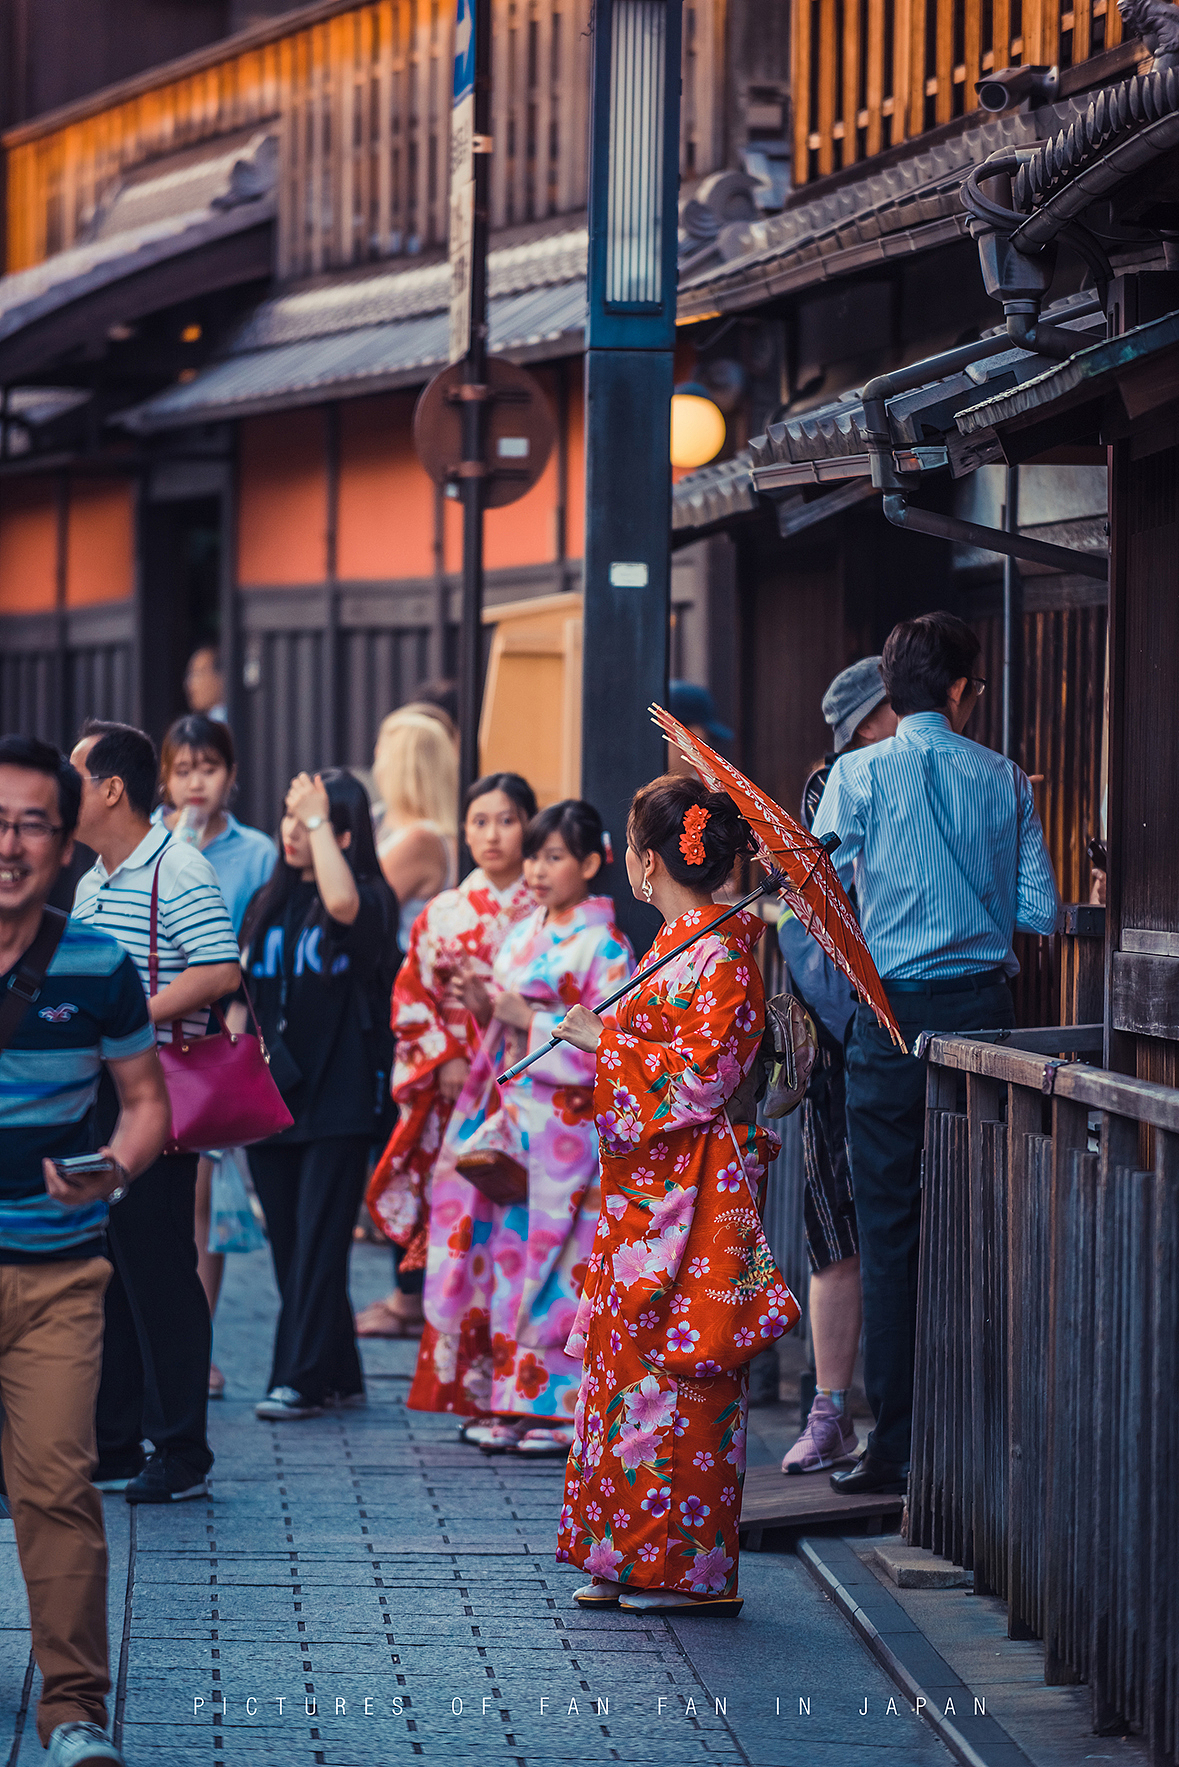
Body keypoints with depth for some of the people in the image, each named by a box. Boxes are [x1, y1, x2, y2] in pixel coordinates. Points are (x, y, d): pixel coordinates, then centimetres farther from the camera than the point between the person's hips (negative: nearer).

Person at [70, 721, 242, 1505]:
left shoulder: (179, 873, -11)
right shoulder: (90, 884, 18)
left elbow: (220, 971, -21)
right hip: (88, 1100, 9)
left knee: (160, 1275, -5)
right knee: (99, 1272, 11)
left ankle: (183, 1455, 1)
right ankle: (112, 1447, 18)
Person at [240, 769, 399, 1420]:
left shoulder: (370, 901, -6)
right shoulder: (269, 905, 12)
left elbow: (341, 901, -31)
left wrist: (318, 818, -22)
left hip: (337, 1098, -6)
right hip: (271, 1098, 6)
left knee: (318, 1245, -6)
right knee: (288, 1245, 8)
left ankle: (299, 1380, -3)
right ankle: (339, 1376, 16)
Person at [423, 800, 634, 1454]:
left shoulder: (604, 947, -9)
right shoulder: (522, 936, 15)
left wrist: (529, 1020, -16)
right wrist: (484, 1006, 2)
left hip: (565, 1125, -7)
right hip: (508, 1118, 7)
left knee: (553, 1258, -5)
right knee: (506, 1255, 6)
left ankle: (563, 1410, 1)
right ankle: (512, 1405, 11)